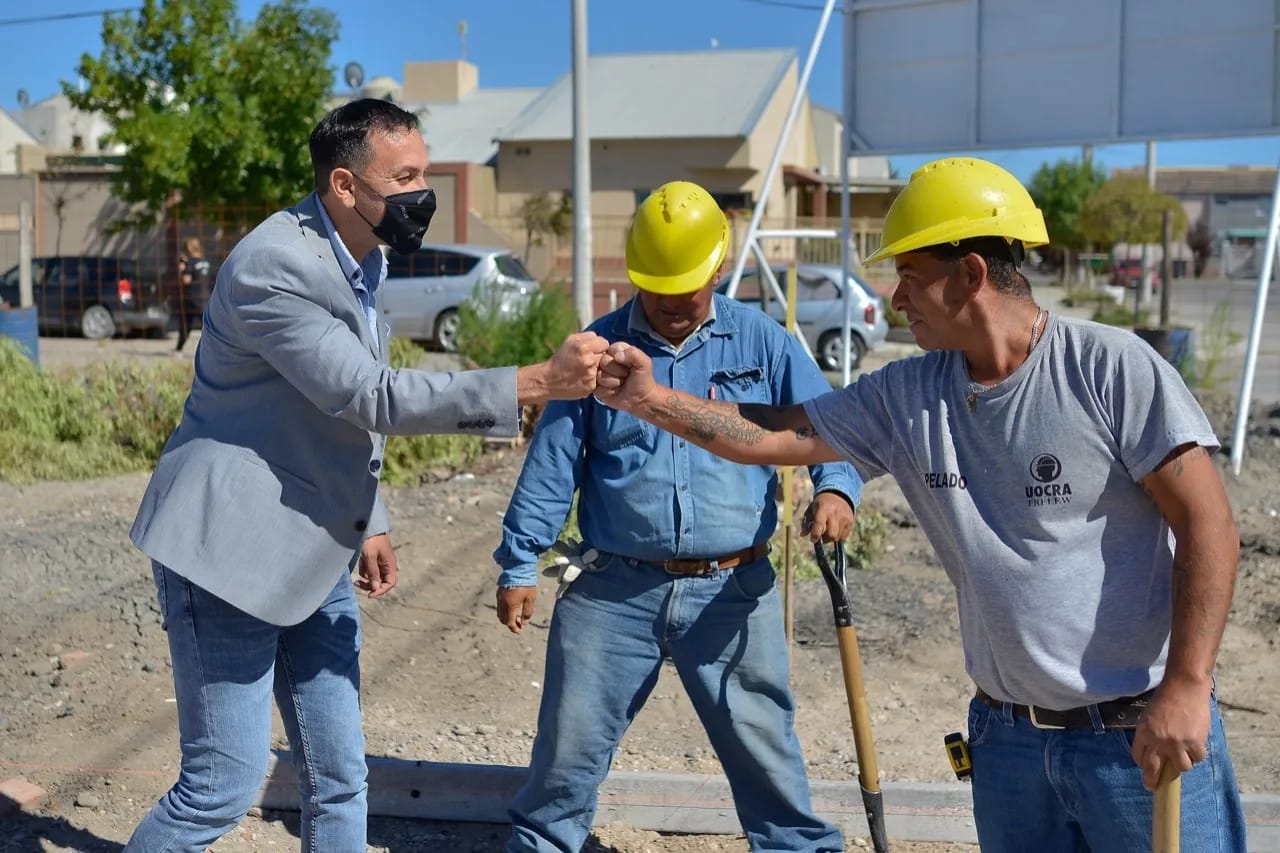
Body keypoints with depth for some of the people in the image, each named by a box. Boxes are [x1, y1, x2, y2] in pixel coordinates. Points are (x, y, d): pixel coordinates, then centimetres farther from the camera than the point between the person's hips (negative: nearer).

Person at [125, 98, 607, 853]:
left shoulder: (361, 259, 6)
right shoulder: (274, 266, -22)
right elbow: (373, 396, -29)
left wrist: (368, 520, 15)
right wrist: (538, 383, -32)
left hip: (312, 556, 8)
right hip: (229, 547, -8)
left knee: (339, 781, 10)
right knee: (226, 783, -2)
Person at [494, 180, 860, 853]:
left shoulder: (761, 342, 2)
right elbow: (551, 464, 3)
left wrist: (836, 487, -21)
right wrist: (518, 566, 1)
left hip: (731, 592, 0)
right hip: (613, 588, 1)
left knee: (764, 750, 10)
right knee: (569, 746, 9)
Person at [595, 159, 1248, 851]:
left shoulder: (1112, 368, -13)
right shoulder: (905, 397, 2)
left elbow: (1207, 522, -15)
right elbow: (775, 436, 7)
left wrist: (1187, 686, -21)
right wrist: (650, 399, -3)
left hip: (1144, 733, -5)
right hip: (1007, 734, 5)